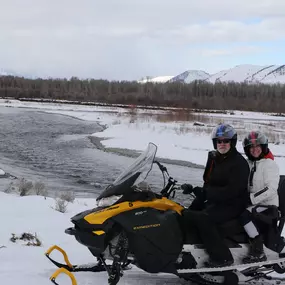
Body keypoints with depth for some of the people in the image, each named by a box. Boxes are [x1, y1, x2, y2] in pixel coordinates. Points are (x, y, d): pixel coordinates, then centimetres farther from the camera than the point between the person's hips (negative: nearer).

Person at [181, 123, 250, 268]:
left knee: (203, 219, -29)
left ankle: (222, 257, -24)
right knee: (186, 215, -2)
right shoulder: (214, 158, 11)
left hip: (232, 204, -9)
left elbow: (232, 191, -22)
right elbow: (208, 183, 15)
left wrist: (204, 192, -23)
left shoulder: (239, 163, -12)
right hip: (215, 201, 9)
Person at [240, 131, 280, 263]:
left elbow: (271, 189, -22)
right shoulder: (250, 164, 13)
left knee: (245, 215, -30)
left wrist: (252, 198, -26)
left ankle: (258, 252, -27)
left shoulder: (270, 164, -11)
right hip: (252, 203, 8)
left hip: (267, 205, -8)